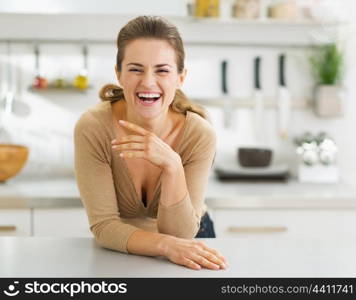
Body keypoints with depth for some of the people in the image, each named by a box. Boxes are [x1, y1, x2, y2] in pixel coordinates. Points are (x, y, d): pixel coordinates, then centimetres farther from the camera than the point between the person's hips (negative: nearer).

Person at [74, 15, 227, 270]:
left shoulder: (200, 135, -21)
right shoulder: (92, 128, -22)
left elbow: (179, 233, -22)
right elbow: (104, 226, -20)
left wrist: (172, 166, -37)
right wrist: (167, 246, -36)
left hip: (190, 244, 1)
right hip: (119, 251, -1)